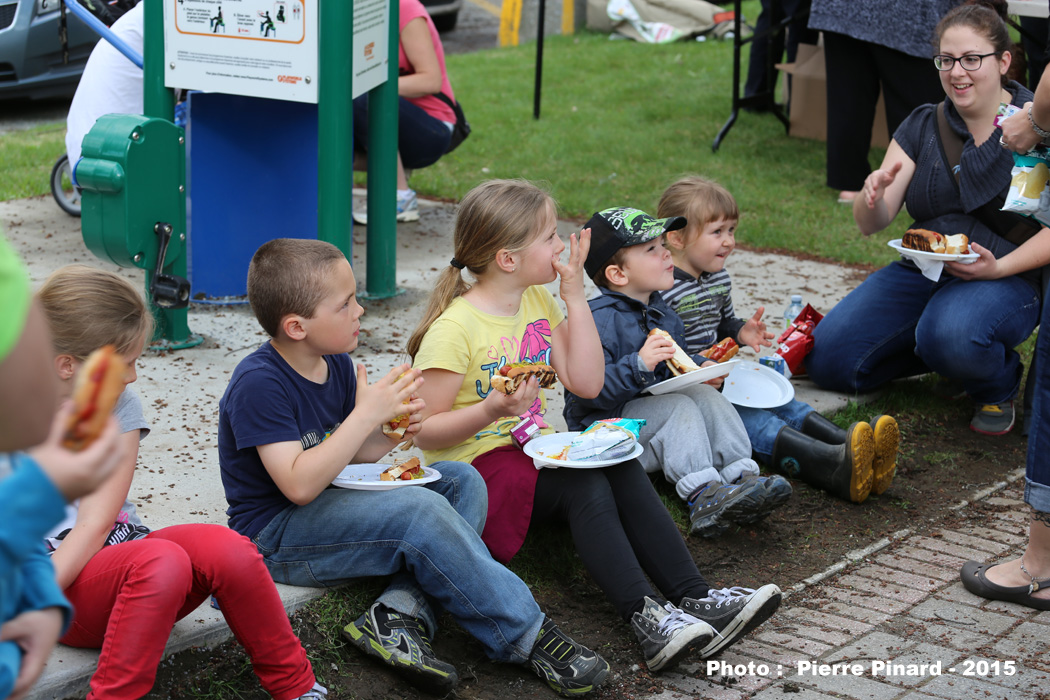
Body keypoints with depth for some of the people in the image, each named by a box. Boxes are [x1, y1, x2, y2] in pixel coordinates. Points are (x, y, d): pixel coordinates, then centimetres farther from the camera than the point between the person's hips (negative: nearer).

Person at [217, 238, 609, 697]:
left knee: (461, 482, 1)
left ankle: (401, 613, -21)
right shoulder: (257, 383, -22)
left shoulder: (336, 364, 5)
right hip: (275, 535, -10)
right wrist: (366, 415, -27)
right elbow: (299, 484, -29)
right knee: (421, 511, -27)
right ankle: (526, 637, -17)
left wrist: (392, 436, -9)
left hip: (333, 502, 10)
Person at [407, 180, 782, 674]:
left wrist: (575, 296, -2)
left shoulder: (540, 302, 10)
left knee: (622, 468, -19)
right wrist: (491, 410, -29)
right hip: (476, 467, -7)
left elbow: (586, 383, 2)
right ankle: (645, 617, -41)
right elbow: (425, 432, -14)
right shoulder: (454, 329, -15)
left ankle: (695, 598, -29)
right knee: (585, 484, -30)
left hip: (538, 453, 7)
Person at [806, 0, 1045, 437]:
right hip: (923, 269, 5)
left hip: (1008, 278, -5)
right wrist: (872, 197, -22)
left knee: (952, 336, -38)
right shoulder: (923, 127, 6)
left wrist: (999, 268, -25)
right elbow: (871, 224, 1)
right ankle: (947, 354, 12)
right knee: (828, 360, -9)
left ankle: (998, 387, -2)